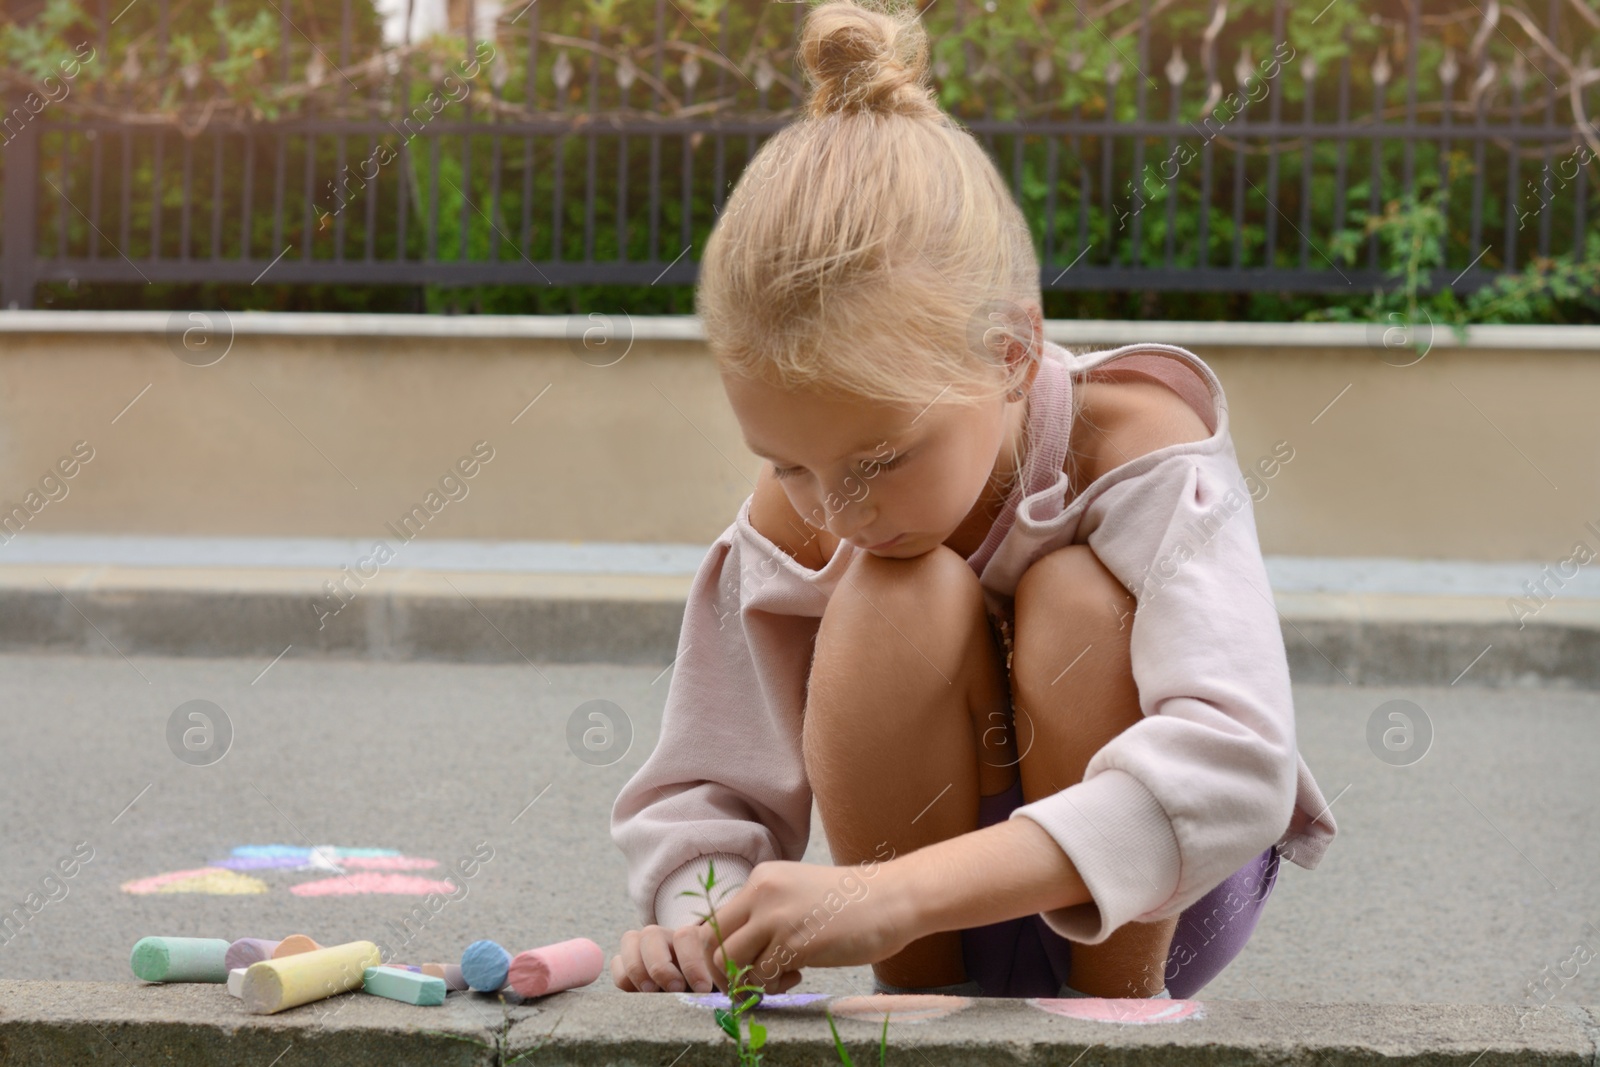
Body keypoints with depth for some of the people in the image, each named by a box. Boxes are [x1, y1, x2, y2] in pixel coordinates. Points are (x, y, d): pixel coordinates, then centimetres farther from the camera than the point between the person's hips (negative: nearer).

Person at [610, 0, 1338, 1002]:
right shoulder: (797, 521, -16)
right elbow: (705, 790, -6)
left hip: (1148, 901, -2)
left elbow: (1238, 765, -44)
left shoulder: (1137, 443, -27)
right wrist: (700, 922, -33)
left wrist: (893, 892, -55)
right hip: (940, 925, 2)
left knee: (1074, 600, -31)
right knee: (900, 601, -29)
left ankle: (1121, 1003, -13)